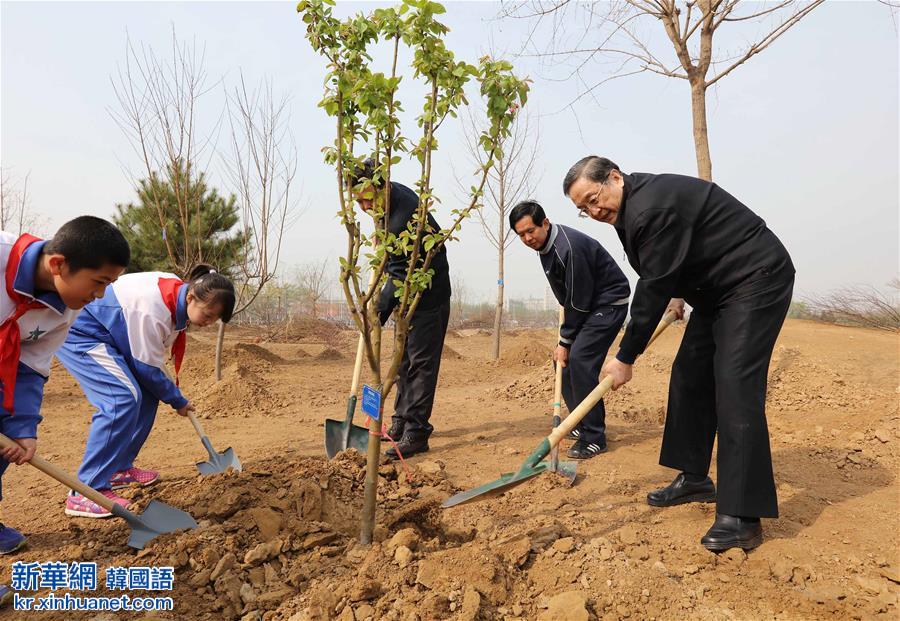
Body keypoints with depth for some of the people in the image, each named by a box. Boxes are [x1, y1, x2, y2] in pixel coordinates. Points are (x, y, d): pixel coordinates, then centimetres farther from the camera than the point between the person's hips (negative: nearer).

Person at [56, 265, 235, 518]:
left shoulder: (180, 291, -6)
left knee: (147, 395, 4)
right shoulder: (152, 310, -33)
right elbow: (148, 369, -20)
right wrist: (178, 401, -8)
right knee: (124, 397, -24)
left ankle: (119, 468, 16)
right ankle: (86, 492, -19)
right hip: (78, 334, -10)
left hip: (107, 335, 10)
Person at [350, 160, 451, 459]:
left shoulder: (402, 222, -30)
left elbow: (400, 277, -25)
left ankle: (415, 433, -3)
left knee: (420, 364, -8)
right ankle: (403, 421, 26)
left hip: (429, 296, -10)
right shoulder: (395, 192, 1)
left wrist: (378, 315, -20)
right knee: (404, 360, 15)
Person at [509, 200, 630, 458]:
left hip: (609, 303, -10)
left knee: (579, 360, -20)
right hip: (586, 305, 10)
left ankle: (593, 437, -11)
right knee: (562, 360, 7)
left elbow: (579, 301, -23)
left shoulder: (569, 248, -28)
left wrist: (565, 341, -14)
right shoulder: (544, 244, 2)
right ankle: (582, 425, 20)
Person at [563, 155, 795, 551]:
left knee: (735, 383, -18)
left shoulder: (652, 207, -27)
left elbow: (654, 287, -25)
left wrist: (626, 358, -19)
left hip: (756, 280, -10)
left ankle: (742, 516, -15)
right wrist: (677, 293, 17)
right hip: (715, 289, 10)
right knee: (689, 376, 8)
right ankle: (694, 478, 20)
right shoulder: (630, 208, 6)